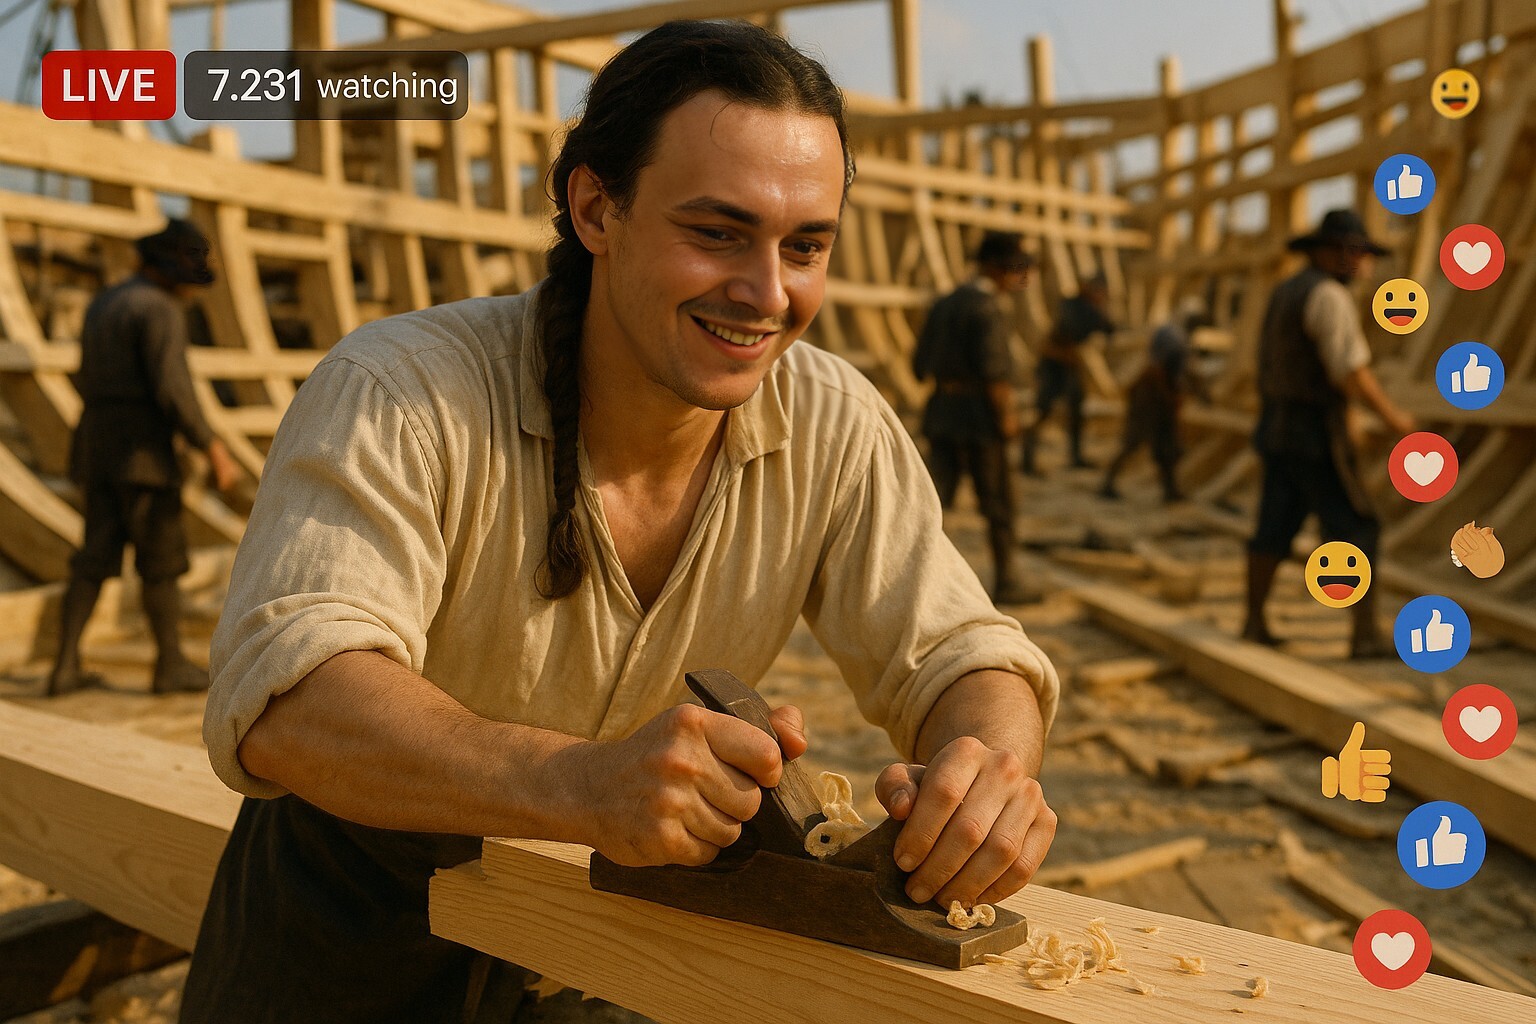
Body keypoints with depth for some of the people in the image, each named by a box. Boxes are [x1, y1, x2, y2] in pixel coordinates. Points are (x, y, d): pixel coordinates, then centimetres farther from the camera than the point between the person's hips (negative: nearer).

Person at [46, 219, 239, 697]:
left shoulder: (103, 304, 17)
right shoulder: (161, 311, -13)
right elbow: (173, 390, -23)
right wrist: (213, 448, -18)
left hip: (100, 449, 8)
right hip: (142, 451, -8)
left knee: (96, 559, 9)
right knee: (162, 559, 1)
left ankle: (65, 667, 6)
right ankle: (171, 665, 8)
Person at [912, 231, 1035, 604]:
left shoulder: (944, 304, 14)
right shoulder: (987, 307, -12)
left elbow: (921, 365, 15)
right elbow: (993, 368, -21)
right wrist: (1006, 415, -11)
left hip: (942, 413, 7)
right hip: (979, 417, -7)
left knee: (934, 496, 3)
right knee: (999, 503, 7)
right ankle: (1005, 583, 17)